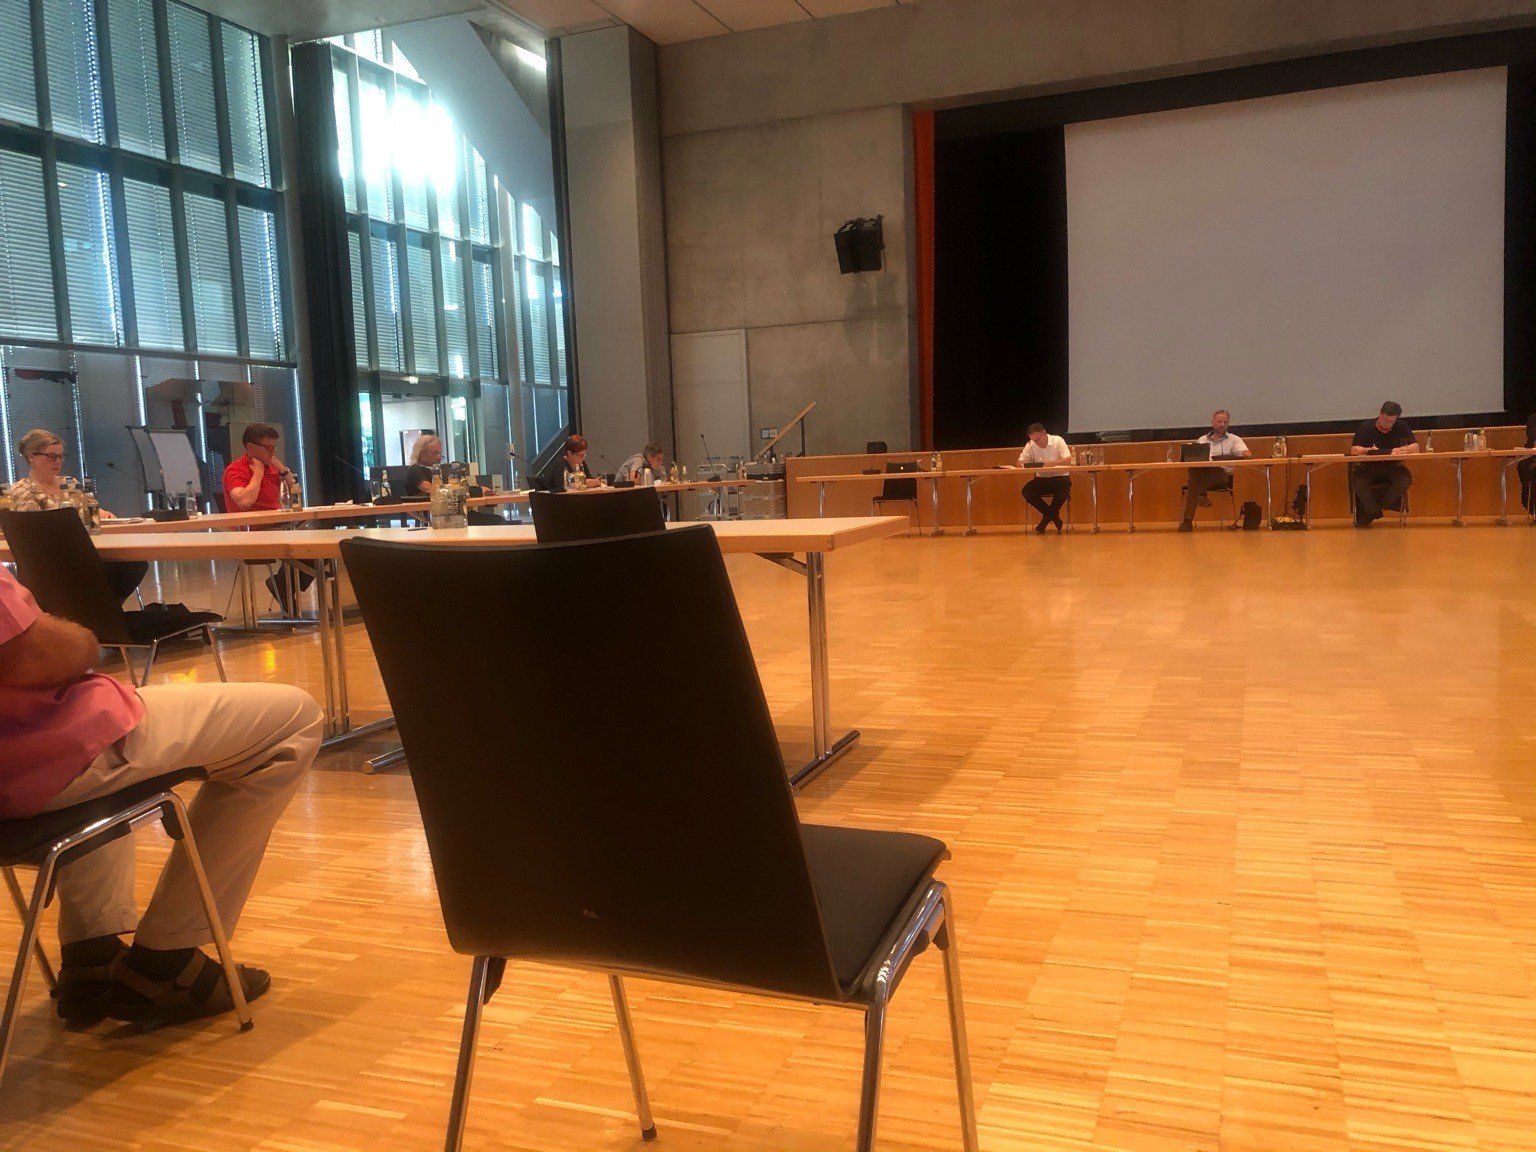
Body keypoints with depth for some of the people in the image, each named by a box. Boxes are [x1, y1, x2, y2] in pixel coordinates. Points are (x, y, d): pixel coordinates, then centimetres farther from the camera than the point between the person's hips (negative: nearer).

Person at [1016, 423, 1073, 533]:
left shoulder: (1058, 441, -7)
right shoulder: (1031, 445, 2)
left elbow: (1068, 460, -19)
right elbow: (1020, 463, 0)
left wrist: (1051, 463, -35)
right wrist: (1024, 465, -25)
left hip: (1059, 477, -3)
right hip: (1042, 479, 3)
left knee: (1065, 485, -37)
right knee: (1026, 492, -24)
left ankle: (1046, 520, -17)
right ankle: (1054, 518, -12)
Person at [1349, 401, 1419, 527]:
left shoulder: (1401, 426, 1)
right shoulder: (1366, 427, -4)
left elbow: (1415, 447, -3)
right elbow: (1353, 450, -10)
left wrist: (1402, 449, -23)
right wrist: (1368, 450, -29)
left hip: (1392, 466, 2)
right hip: (1369, 467, -1)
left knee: (1406, 479, -30)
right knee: (1357, 480, -33)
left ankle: (1371, 511, -16)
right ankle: (1375, 512, -11)